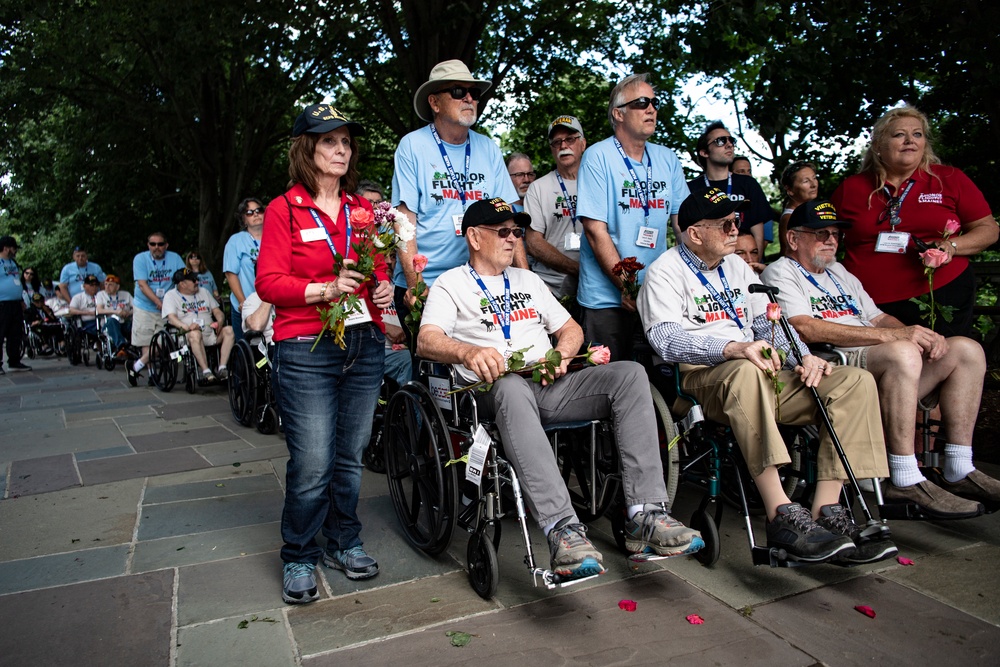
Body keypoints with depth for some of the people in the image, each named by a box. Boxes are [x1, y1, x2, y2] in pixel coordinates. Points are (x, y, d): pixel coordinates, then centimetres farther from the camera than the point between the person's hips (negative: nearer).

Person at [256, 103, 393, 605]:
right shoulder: (284, 210, 1)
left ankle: (344, 543, 31)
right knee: (312, 465, -4)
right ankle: (299, 559, 18)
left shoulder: (363, 208, 14)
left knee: (350, 456, 12)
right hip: (306, 351, -4)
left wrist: (383, 287, -1)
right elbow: (268, 282, -5)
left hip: (365, 346, 5)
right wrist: (325, 289, -18)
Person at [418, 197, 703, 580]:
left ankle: (645, 515, -27)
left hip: (551, 387, 5)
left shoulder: (529, 281, 30)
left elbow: (573, 329, 27)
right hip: (497, 389, -5)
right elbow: (426, 341, -6)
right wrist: (469, 352, -29)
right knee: (511, 387, -41)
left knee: (630, 374, -20)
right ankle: (562, 528, -48)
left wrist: (561, 353, 2)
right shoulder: (451, 284, 12)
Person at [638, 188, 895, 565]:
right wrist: (735, 348, -30)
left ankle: (826, 512, -19)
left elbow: (769, 322, 20)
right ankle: (782, 516, -38)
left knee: (856, 381, -11)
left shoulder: (736, 267, 24)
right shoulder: (666, 272, 0)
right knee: (746, 374, -41)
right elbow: (666, 339, -16)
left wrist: (804, 356, -1)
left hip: (765, 378, 7)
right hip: (700, 378, -7)